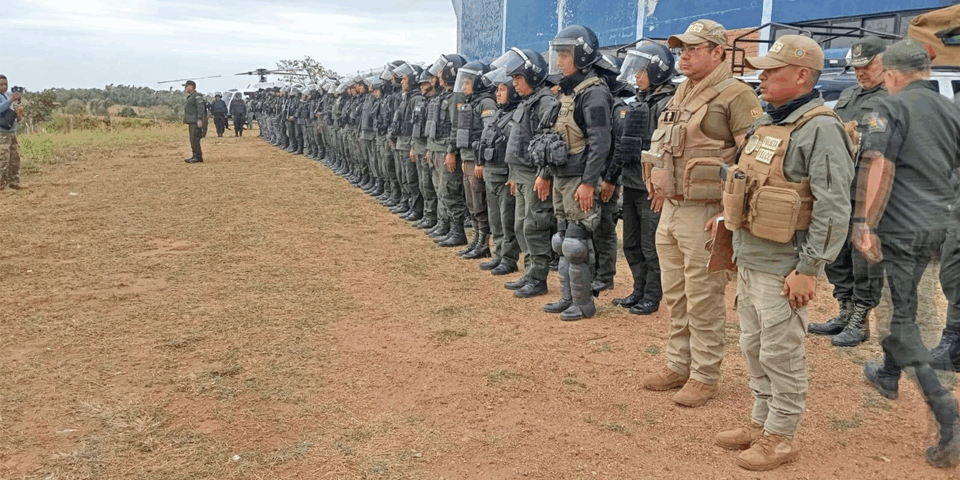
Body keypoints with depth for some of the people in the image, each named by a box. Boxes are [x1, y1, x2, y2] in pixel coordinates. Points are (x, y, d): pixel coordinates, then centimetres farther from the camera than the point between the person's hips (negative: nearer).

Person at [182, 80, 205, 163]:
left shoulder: (197, 96, -10)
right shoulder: (189, 97, 22)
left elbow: (200, 108, -19)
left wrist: (199, 119, -26)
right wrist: (188, 123, 27)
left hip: (196, 122, -11)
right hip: (191, 122, 11)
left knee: (195, 139, -14)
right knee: (192, 140, 10)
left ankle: (198, 157, -13)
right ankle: (195, 156, 14)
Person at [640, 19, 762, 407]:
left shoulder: (735, 96, -11)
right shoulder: (681, 93, 16)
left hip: (704, 213, -8)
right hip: (670, 210, 9)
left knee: (703, 301, 0)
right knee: (675, 297, 15)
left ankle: (705, 376, 13)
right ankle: (678, 365, 28)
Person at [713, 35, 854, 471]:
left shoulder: (820, 129, -14)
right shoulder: (766, 123, 13)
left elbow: (833, 209, -19)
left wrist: (808, 268, -20)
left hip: (782, 267, -9)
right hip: (749, 260, 9)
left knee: (781, 354, 3)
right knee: (753, 349, 17)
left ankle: (781, 437, 17)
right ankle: (760, 422, 32)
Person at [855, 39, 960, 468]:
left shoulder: (892, 107, -9)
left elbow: (878, 166, -20)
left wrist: (864, 224, -20)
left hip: (900, 227, -7)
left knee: (900, 316, -2)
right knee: (901, 302, 25)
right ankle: (889, 375, 43)